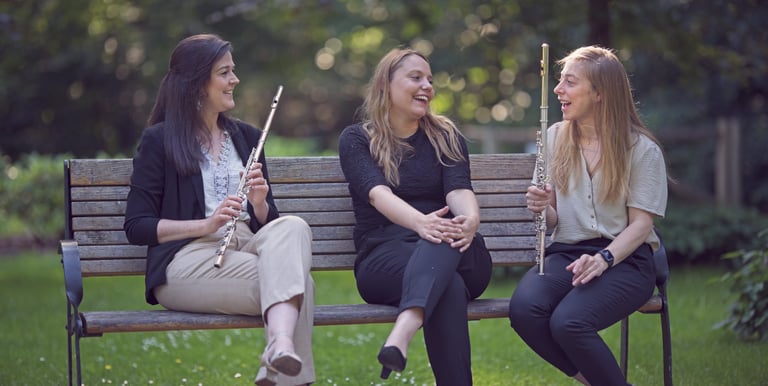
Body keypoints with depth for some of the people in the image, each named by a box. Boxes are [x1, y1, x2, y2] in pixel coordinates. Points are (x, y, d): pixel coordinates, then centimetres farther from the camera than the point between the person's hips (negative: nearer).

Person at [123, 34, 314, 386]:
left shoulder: (247, 138, 21)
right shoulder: (158, 141, 5)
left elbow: (269, 222, 21)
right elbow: (136, 227, -2)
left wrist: (259, 203, -4)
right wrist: (206, 224, -16)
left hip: (246, 247, 5)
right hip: (187, 258, -5)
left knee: (293, 226, -34)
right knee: (298, 281, -32)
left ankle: (282, 345, -55)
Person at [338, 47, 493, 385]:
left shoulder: (446, 137, 15)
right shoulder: (356, 139, 7)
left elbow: (459, 190, -4)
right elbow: (378, 193, -13)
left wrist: (471, 220, -31)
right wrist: (421, 222, -36)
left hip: (457, 256, 1)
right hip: (384, 257, -1)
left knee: (443, 241, -38)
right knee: (447, 283, -37)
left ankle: (401, 336, -63)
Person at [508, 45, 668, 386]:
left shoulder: (642, 149, -1)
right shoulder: (555, 138, 13)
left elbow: (641, 223, -5)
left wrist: (604, 258, -23)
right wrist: (543, 207, -9)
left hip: (625, 258, -4)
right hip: (566, 253, 4)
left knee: (568, 322, -34)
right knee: (523, 309, -30)